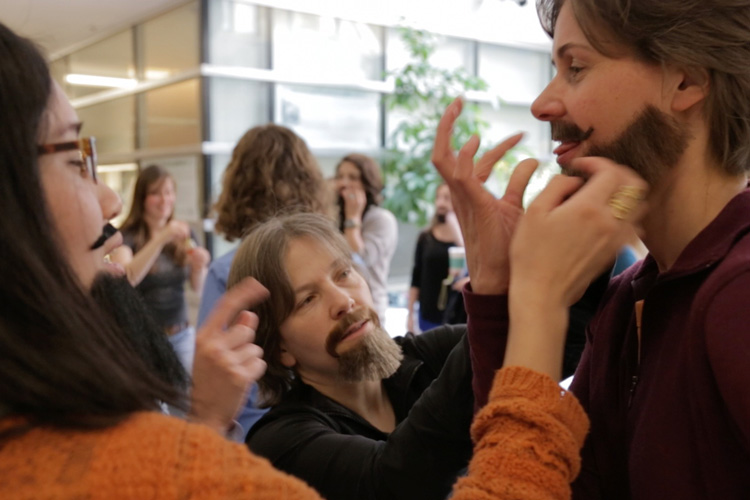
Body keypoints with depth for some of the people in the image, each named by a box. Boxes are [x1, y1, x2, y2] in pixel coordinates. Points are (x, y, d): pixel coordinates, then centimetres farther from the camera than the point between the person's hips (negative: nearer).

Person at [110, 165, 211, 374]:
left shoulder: (183, 234, 6)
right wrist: (161, 239, -33)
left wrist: (199, 267, -19)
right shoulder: (126, 236, -7)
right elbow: (125, 280, -24)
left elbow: (198, 287, 3)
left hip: (182, 335, 3)